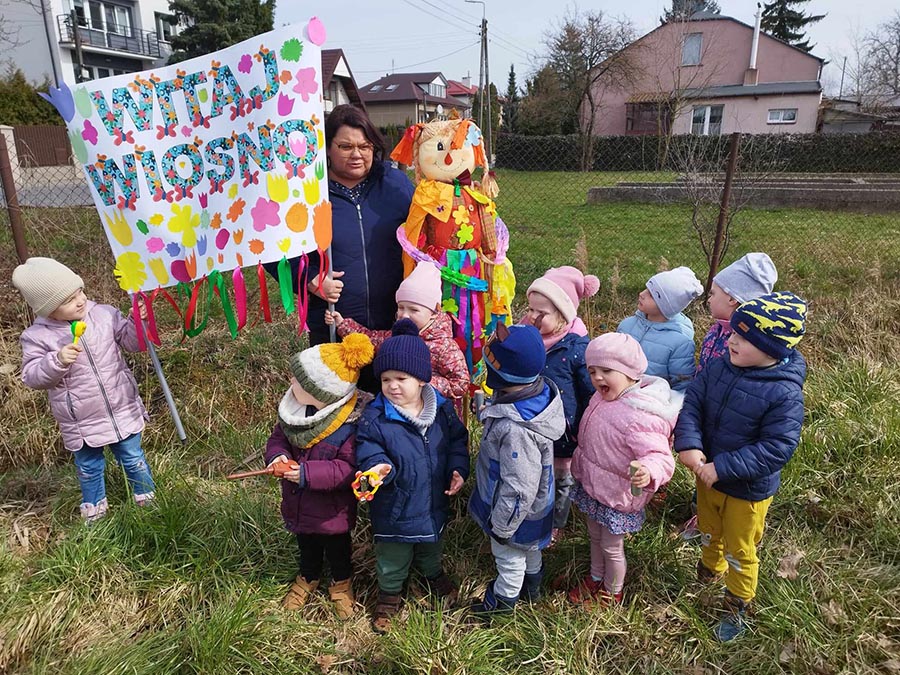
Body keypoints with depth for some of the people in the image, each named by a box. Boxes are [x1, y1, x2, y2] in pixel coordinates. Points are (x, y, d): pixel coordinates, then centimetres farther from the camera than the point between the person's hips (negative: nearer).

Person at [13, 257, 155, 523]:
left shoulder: (104, 314, -8)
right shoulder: (37, 336, -12)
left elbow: (132, 342, -2)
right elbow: (32, 377, -10)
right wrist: (56, 361, -28)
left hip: (122, 411, 1)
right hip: (81, 424, 0)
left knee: (133, 459, 17)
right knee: (88, 468, 21)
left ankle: (147, 497, 40)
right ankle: (94, 508, 44)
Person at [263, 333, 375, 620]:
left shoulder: (351, 424, -33)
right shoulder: (295, 408, -16)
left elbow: (349, 469, -30)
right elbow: (278, 437, -2)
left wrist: (307, 473, -35)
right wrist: (277, 455, -25)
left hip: (333, 508, -5)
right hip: (298, 504, 5)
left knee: (337, 548, 24)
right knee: (306, 546, 31)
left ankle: (341, 583, 53)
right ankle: (308, 578, 59)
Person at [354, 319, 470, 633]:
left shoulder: (442, 408, -12)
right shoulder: (374, 417, -23)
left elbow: (458, 439, 1)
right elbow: (368, 453, -23)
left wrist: (458, 468, -12)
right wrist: (379, 467, -44)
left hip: (434, 501, 3)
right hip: (394, 507, -3)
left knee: (431, 546, 32)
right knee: (392, 556, 20)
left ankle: (434, 574, 63)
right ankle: (389, 594, 49)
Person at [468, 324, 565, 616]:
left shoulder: (516, 430, -45)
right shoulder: (540, 390, -18)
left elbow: (518, 489, -33)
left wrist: (502, 527, -18)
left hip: (515, 509, -8)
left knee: (508, 555, 23)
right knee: (527, 548, 34)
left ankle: (504, 597, 52)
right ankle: (532, 582, 61)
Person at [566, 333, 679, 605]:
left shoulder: (641, 417, -34)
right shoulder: (604, 397, -7)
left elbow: (660, 456, -37)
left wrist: (648, 472, -58)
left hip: (617, 495, -7)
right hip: (592, 485, 7)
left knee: (611, 547, 17)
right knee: (595, 536, 28)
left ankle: (612, 592, 44)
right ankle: (596, 578, 53)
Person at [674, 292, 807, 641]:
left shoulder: (785, 393, -28)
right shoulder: (718, 367, -13)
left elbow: (777, 448, -28)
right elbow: (691, 403, -12)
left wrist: (722, 468, -30)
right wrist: (688, 444, -29)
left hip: (748, 490, -5)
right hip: (708, 475, 5)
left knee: (740, 552, 17)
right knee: (709, 531, 30)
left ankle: (738, 606, 43)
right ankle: (709, 570, 60)